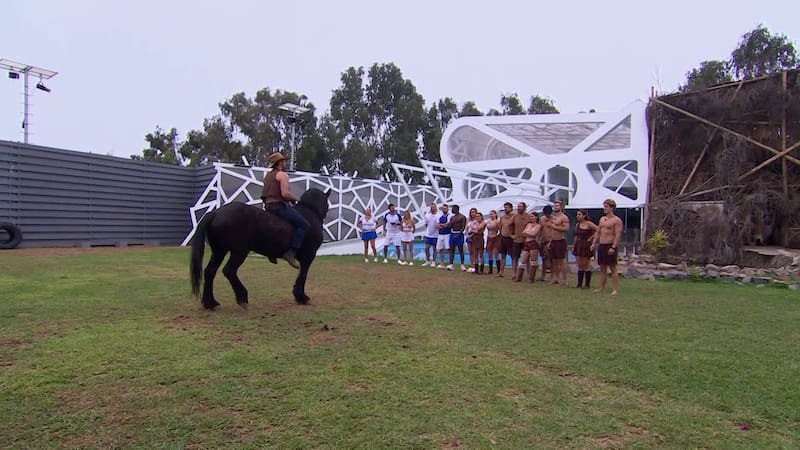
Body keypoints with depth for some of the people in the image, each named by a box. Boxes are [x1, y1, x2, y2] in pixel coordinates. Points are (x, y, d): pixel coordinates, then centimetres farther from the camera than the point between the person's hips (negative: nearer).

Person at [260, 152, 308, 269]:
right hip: (279, 206, -10)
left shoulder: (267, 175, 21)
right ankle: (291, 252, -25)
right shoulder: (282, 174, -7)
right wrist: (295, 199, -1)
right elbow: (285, 193, -20)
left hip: (268, 206, 10)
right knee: (304, 224, -12)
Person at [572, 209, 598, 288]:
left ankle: (587, 284, 8)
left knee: (586, 265, 0)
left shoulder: (589, 224, -11)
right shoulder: (577, 225, 10)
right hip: (578, 246, 7)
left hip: (586, 246, -7)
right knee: (579, 265, 8)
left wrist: (591, 238, -13)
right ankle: (579, 284, 13)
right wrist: (573, 246, 12)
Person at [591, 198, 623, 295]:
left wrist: (613, 247, -22)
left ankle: (615, 289, -2)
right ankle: (602, 288, 17)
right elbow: (598, 232, 19)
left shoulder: (617, 220, -8)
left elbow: (618, 235, -14)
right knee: (602, 268, 11)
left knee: (613, 268, -5)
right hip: (601, 246, 7)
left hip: (610, 246, -7)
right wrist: (594, 243, 9)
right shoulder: (602, 219, 16)